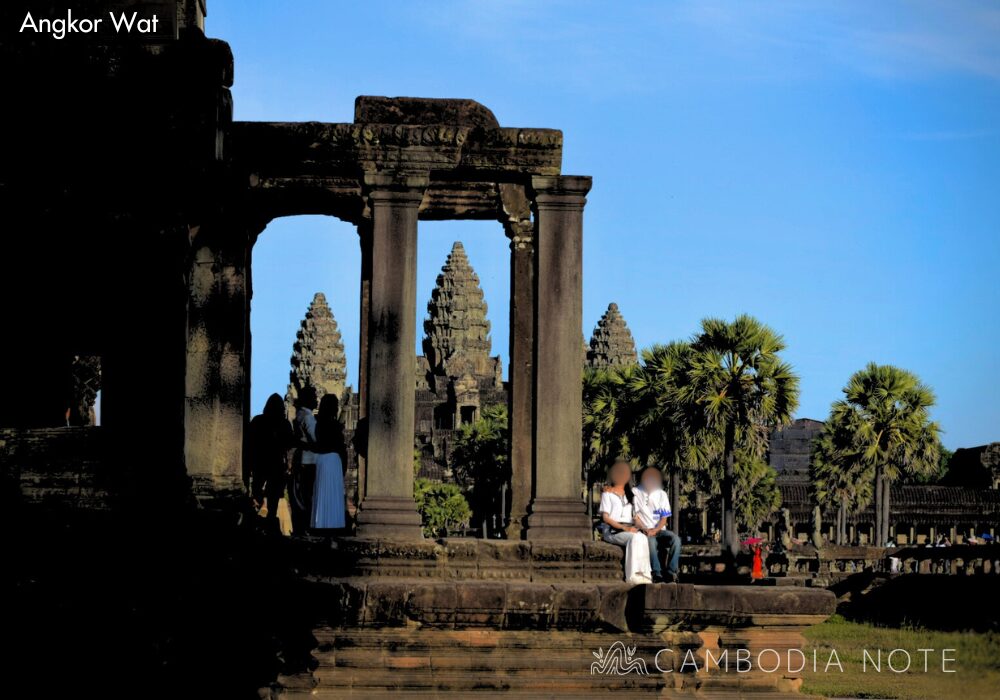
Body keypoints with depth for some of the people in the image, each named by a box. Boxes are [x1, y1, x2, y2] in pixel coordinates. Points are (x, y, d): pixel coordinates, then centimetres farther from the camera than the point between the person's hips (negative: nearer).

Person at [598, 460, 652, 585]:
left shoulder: (630, 495, 27)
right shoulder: (607, 494, 11)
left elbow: (635, 516, 20)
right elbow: (605, 517, -1)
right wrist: (624, 528, -16)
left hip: (629, 530, 4)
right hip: (612, 531, -4)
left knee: (643, 538, -31)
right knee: (634, 538, -35)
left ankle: (644, 574, -37)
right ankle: (632, 575, -40)